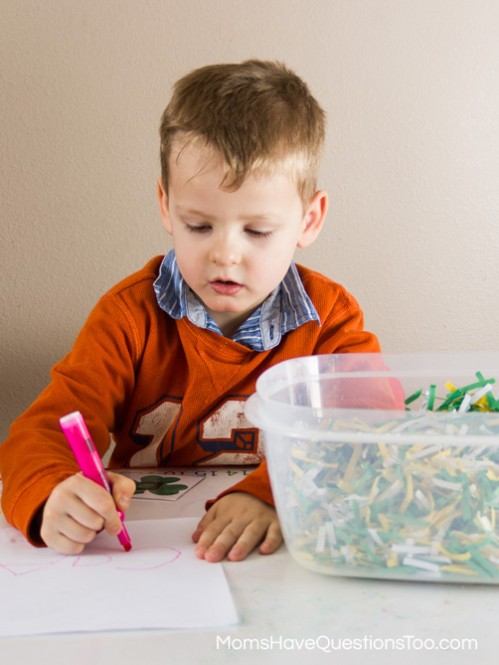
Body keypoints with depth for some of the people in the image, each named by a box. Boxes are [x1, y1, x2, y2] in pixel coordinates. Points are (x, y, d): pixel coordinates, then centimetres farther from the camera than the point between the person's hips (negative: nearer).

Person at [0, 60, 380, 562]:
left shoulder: (330, 318, -3)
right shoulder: (131, 315, -4)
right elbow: (46, 430, -11)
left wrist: (271, 493, -34)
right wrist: (53, 498, -35)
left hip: (286, 563, 0)